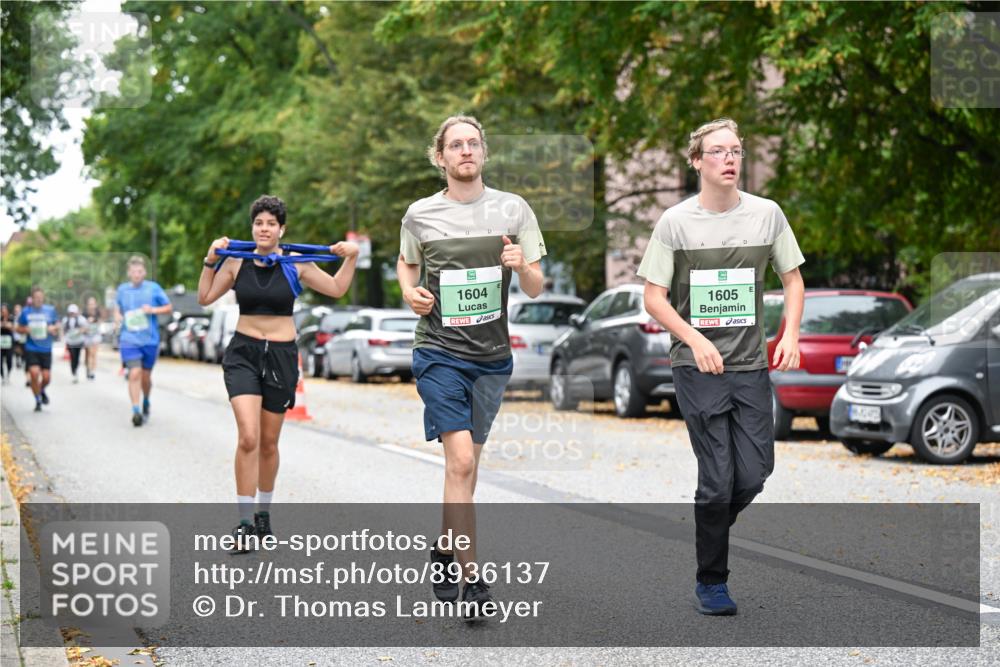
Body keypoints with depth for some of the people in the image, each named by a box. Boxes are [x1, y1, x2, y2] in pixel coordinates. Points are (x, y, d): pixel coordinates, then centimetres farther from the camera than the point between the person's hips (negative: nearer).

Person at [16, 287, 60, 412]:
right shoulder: (26, 312, 0)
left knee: (46, 377, 0)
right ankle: (38, 401, 5)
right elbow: (19, 328, 9)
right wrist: (26, 330, -12)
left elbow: (57, 325, 13)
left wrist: (53, 328, -9)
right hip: (31, 349, -1)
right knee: (34, 373, -14)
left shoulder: (50, 310, 2)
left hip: (46, 349, 1)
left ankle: (42, 390, 36)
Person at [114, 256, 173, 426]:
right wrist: (117, 316, 0)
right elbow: (117, 308, 23)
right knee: (134, 374, -16)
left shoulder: (153, 288, 0)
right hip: (129, 340, 0)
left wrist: (153, 310, -12)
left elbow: (169, 307, 5)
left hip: (150, 340, 0)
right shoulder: (122, 289, 6)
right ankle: (136, 411, -17)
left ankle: (146, 402, 38)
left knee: (146, 376, 10)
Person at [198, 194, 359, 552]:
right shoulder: (236, 263, 0)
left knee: (268, 442, 11)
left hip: (281, 355, 1)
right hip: (243, 353, -1)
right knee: (248, 437, -17)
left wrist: (351, 257, -7)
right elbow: (205, 298, 3)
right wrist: (211, 260, -7)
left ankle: (263, 513, 32)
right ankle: (245, 523, -11)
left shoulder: (295, 265, -1)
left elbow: (337, 289, 5)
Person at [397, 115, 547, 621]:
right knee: (461, 461, -14)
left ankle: (444, 551, 35)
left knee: (466, 462, 14)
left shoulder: (513, 210, 2)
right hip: (439, 352, -3)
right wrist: (410, 291, -1)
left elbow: (536, 290, 4)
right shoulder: (420, 214, 1)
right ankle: (471, 580, -12)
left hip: (492, 355, 3)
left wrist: (522, 266, -18)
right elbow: (405, 263, 20)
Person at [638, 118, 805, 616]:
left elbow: (792, 278, 13)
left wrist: (791, 334, -3)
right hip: (697, 368, -3)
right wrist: (696, 340, -15)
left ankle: (710, 531, 32)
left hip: (751, 365, 3)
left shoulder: (766, 214, 3)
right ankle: (710, 582, 14)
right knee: (717, 479, -3)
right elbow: (653, 297, -3)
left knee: (754, 474, 0)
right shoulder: (676, 221, -4)